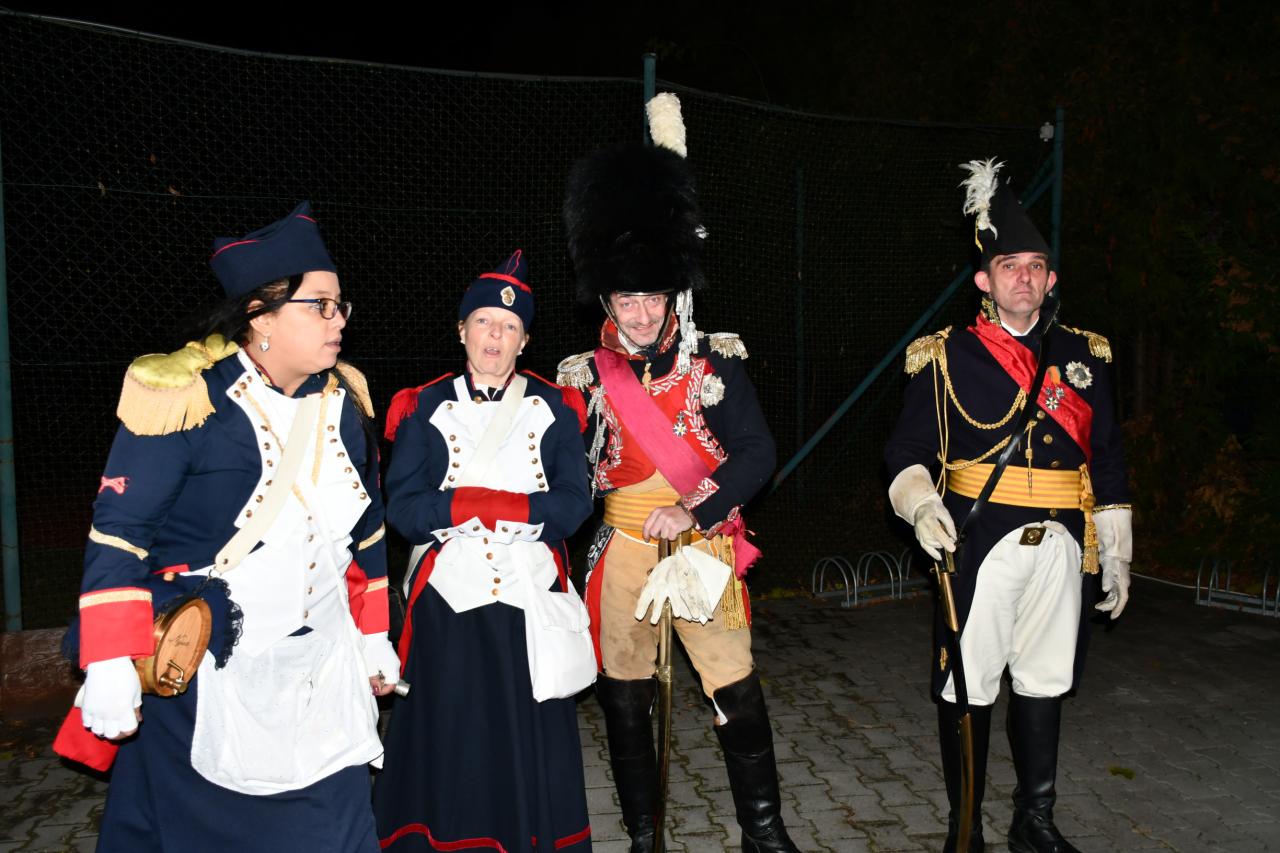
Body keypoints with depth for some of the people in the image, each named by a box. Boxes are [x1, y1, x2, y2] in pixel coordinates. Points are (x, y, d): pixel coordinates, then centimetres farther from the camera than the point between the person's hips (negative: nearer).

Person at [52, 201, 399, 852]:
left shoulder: (343, 401, 2)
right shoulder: (184, 399, -15)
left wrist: (374, 637, 13)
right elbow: (118, 534, -13)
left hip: (320, 674, 5)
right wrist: (109, 669, -16)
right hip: (202, 680, -4)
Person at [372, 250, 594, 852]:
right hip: (449, 599, 0)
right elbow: (403, 509, -5)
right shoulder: (426, 408, 4)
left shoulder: (552, 408, 5)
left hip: (531, 596, 1)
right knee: (448, 739, 7)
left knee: (532, 741, 9)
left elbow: (573, 504, -4)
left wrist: (483, 501, -15)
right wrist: (481, 506, -16)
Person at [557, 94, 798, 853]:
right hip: (623, 550, 2)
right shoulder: (587, 376, 0)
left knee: (738, 690, 5)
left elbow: (757, 453, -10)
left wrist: (695, 514, -20)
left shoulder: (717, 364, -5)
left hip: (704, 542, -1)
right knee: (624, 698, 12)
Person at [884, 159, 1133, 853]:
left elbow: (1108, 461, 14)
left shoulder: (1084, 356, 11)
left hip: (1060, 546, 4)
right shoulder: (946, 358, 1)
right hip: (979, 542, -3)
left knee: (1043, 682, 14)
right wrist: (919, 504, -20)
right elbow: (907, 449, 0)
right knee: (968, 687, 2)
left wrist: (1115, 556, 13)